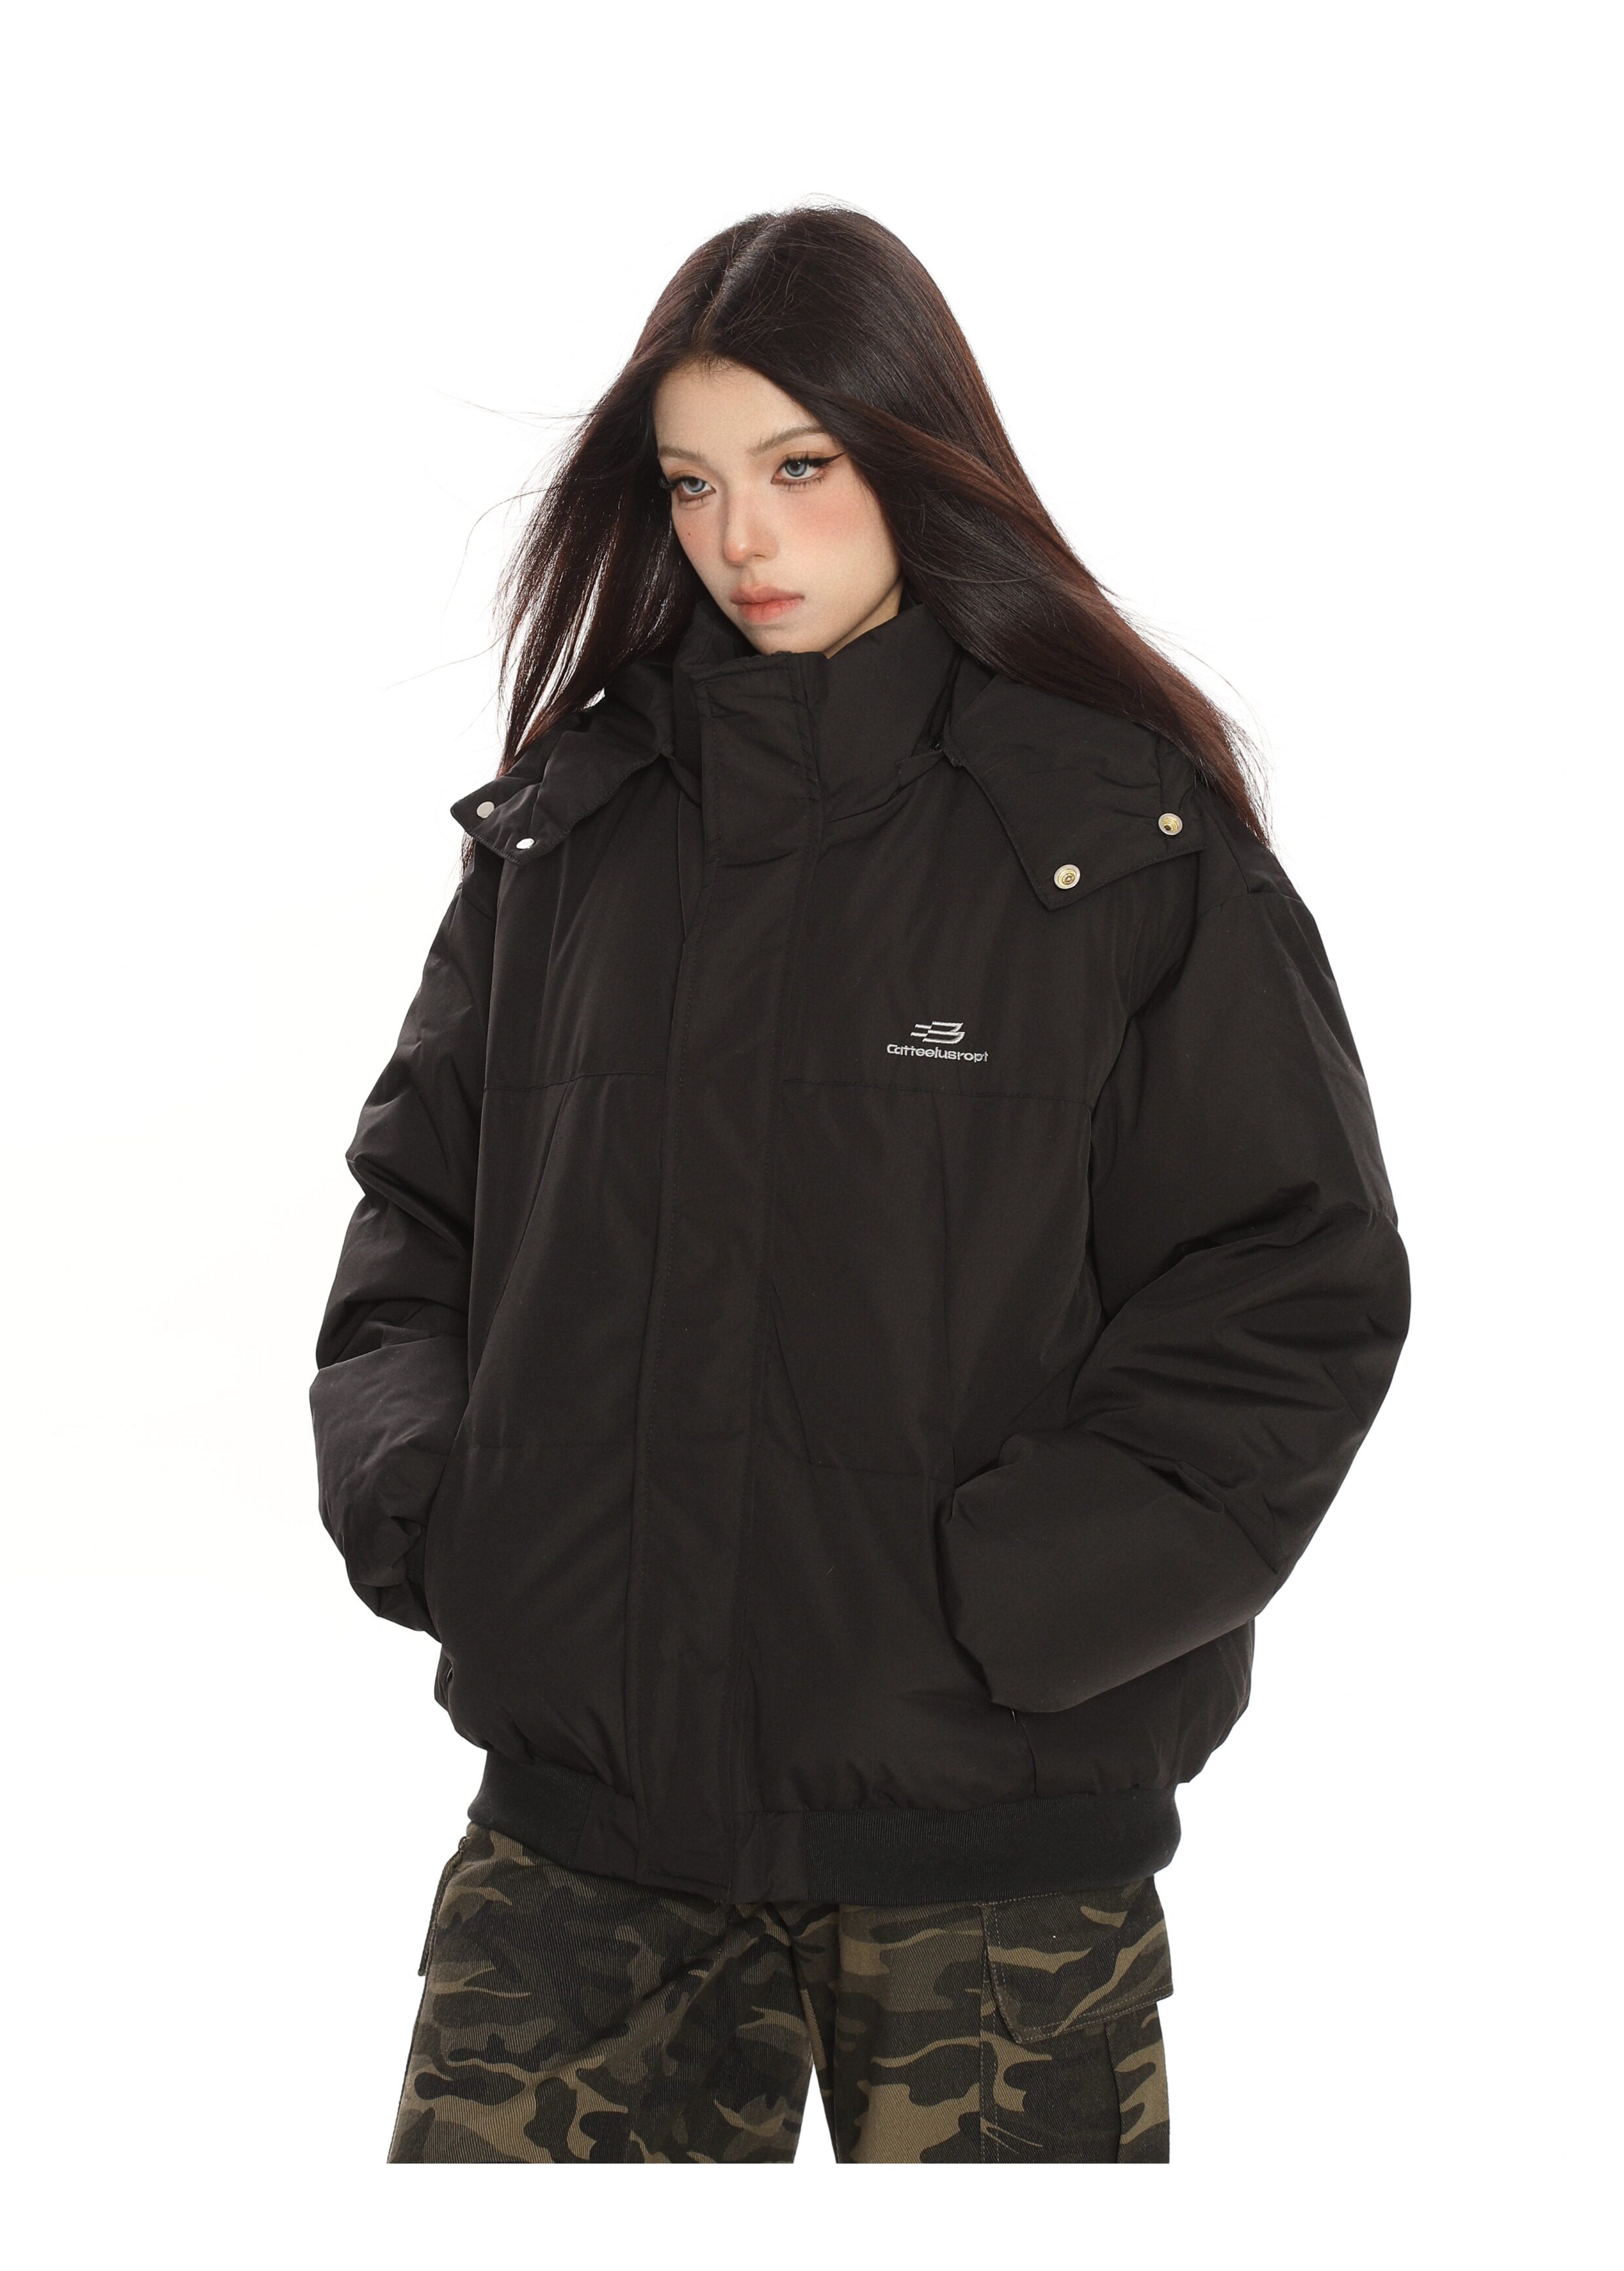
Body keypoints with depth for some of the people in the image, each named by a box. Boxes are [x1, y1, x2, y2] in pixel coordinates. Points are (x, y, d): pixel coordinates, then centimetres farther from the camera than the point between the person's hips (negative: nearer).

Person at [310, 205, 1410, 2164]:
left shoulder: (1131, 841, -4)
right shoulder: (562, 825, 8)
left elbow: (1298, 1289, -5)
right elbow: (418, 1198, 15)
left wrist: (989, 1601, -13)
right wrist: (414, 1488, -2)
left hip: (996, 1818, -2)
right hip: (586, 1800, 3)